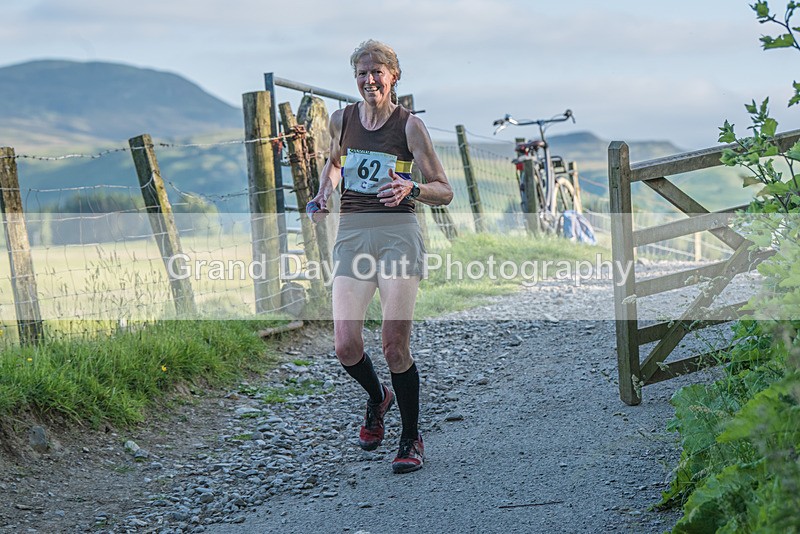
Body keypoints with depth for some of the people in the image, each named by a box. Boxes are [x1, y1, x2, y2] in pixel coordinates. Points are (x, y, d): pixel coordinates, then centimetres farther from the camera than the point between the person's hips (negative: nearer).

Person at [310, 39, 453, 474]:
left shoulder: (409, 125, -1)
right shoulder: (342, 119, 10)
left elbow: (444, 192, 0)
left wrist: (412, 188, -20)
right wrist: (324, 190, 12)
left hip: (397, 232, -3)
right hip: (351, 234, 3)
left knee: (394, 343, -10)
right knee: (345, 346, -6)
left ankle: (411, 439, 8)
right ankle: (377, 399, 28)